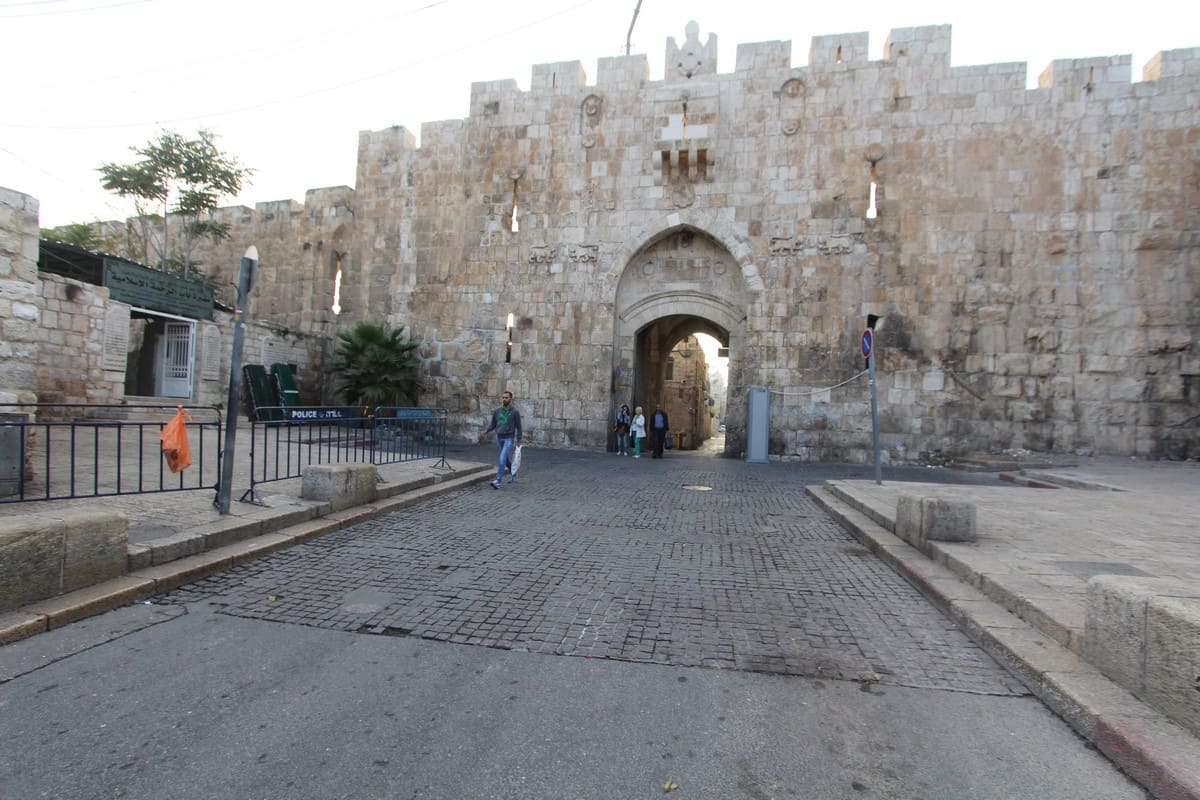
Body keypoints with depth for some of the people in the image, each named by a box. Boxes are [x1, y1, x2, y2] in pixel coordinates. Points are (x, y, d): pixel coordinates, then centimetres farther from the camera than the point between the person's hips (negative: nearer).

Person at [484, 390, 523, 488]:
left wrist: (518, 440, -3)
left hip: (509, 439, -5)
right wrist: (487, 431, -10)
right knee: (506, 458, 19)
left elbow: (518, 427, -2)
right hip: (499, 438, 5)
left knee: (502, 459, -17)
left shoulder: (515, 412, -7)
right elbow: (493, 424, 9)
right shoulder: (497, 411, 4)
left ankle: (498, 481, -17)